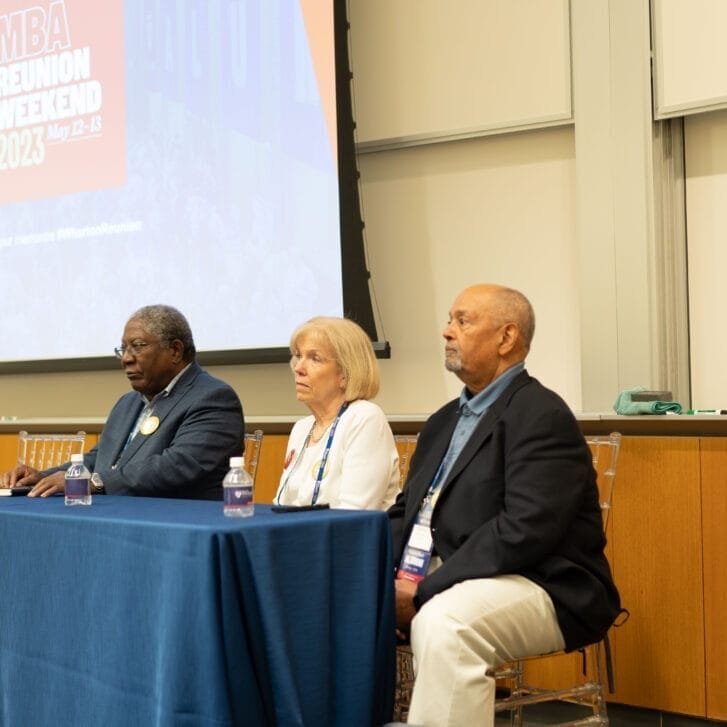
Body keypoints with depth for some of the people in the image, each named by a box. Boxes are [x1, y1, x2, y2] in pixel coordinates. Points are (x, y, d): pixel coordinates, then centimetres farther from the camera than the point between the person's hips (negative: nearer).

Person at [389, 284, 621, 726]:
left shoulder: (541, 415, -11)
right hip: (445, 580, 8)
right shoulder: (443, 423, 17)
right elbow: (407, 513, 17)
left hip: (539, 589, -8)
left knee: (443, 622, -36)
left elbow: (523, 531, -22)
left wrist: (424, 591, -21)